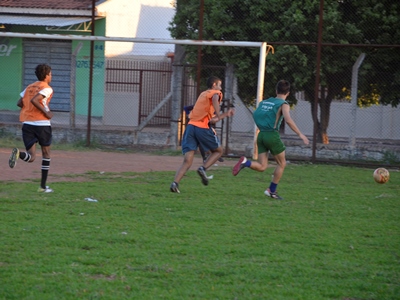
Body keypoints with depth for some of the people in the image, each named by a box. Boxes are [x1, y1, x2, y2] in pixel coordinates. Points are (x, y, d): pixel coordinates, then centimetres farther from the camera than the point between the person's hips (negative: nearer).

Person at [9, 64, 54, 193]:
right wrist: (46, 112, -13)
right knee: (46, 154, 14)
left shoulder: (29, 87, 16)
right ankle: (43, 186, 15)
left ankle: (18, 153, -35)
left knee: (31, 157, 1)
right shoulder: (47, 88, -5)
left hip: (27, 124, 5)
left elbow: (20, 103, 15)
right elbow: (34, 100, -20)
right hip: (42, 124, -5)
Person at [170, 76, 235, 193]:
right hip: (203, 128, -6)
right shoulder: (216, 93, 9)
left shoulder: (203, 94, 32)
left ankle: (175, 183, -22)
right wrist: (218, 115, -20)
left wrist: (226, 114, 39)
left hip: (190, 126, 6)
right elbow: (215, 98, -19)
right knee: (218, 150, 18)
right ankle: (203, 168, -5)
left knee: (187, 161, -1)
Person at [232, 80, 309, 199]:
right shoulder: (283, 104, -4)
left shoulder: (264, 102, 15)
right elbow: (288, 120, -19)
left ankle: (245, 162, -22)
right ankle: (272, 190, 12)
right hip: (272, 135, -5)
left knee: (262, 167, 6)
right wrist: (300, 134, -16)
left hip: (261, 135, 5)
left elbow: (255, 115, 15)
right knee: (282, 164, 13)